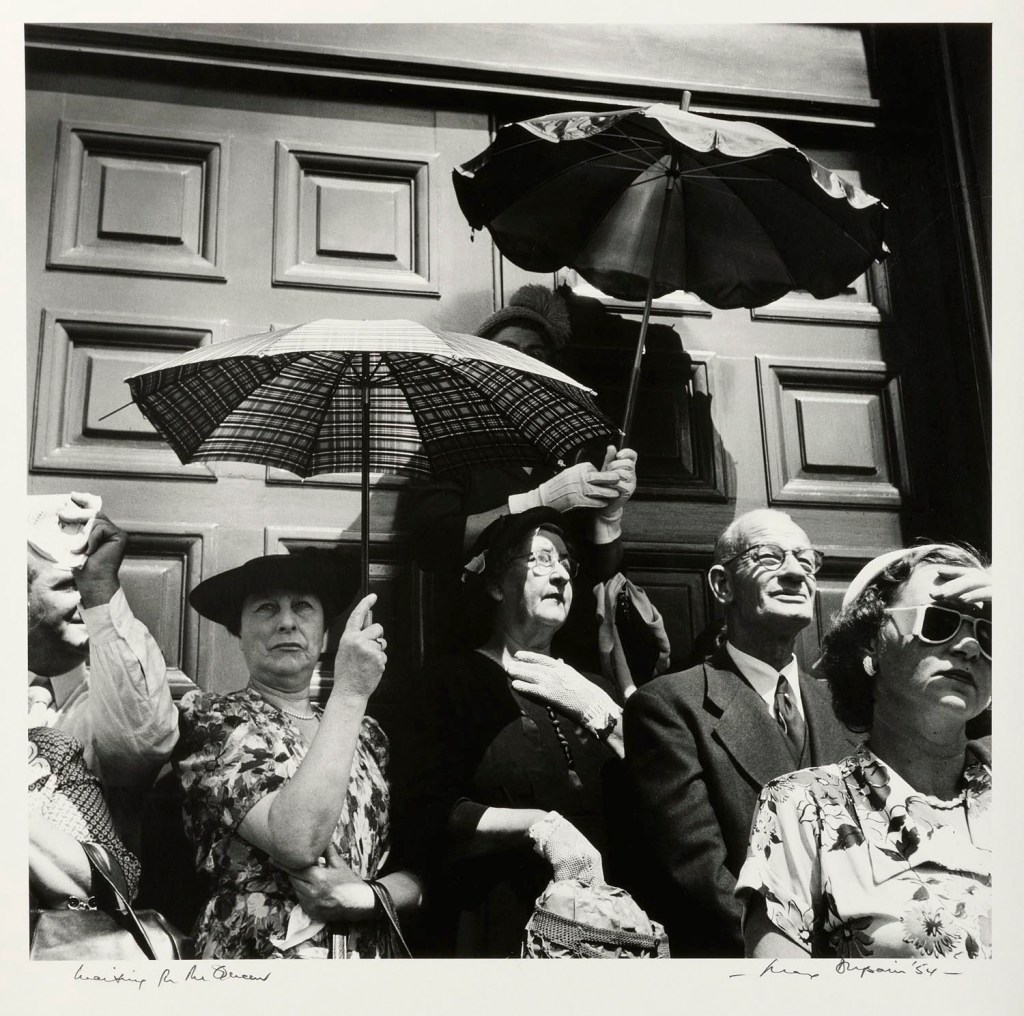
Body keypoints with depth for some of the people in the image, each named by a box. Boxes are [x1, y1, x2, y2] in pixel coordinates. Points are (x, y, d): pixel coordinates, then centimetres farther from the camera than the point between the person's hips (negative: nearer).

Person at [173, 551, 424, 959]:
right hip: (254, 955, -2)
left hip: (369, 957, 2)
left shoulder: (366, 733, 12)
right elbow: (296, 842, -16)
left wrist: (365, 895, -10)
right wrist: (349, 693, -16)